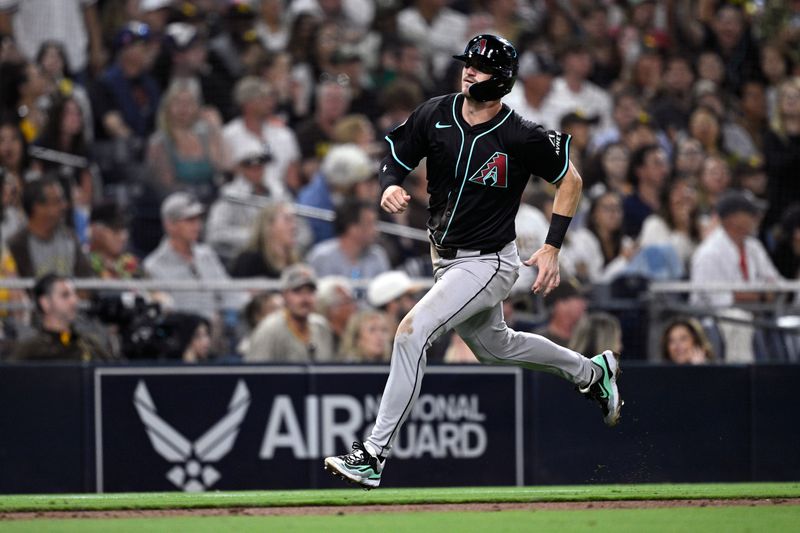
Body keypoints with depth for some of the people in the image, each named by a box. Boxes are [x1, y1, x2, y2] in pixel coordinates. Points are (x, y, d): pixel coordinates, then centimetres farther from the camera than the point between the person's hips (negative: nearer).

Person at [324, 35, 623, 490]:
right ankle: (592, 371, 51)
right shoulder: (435, 115, -6)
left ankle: (375, 454, -20)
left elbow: (570, 180, -6)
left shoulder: (521, 138, -19)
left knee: (412, 331, -23)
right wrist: (391, 186, -19)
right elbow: (395, 158, 5)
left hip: (489, 262, -7)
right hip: (446, 259, 8)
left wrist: (552, 248, -11)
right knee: (495, 346, 26)